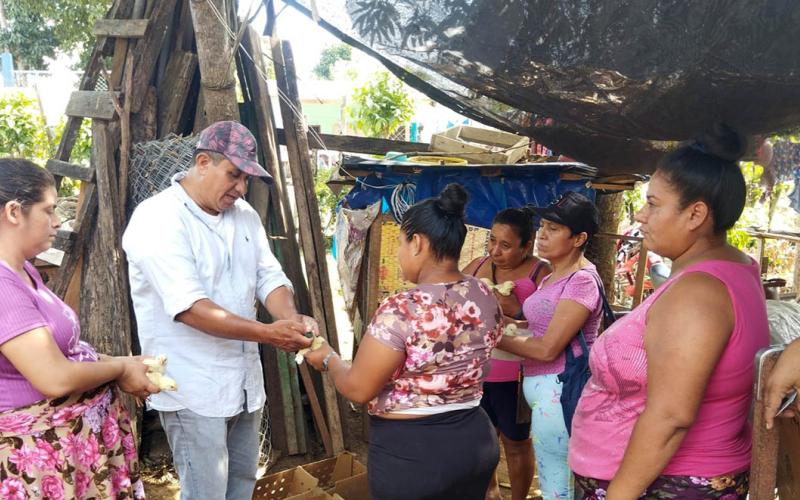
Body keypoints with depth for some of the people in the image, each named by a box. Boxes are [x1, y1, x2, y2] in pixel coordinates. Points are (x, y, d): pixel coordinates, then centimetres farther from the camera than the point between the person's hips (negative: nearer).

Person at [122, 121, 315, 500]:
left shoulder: (244, 214, 7)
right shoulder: (157, 219, -18)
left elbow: (269, 277, 5)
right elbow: (189, 307, -27)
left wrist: (291, 318, -17)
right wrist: (269, 333, -31)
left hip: (245, 380, 8)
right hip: (193, 388, -7)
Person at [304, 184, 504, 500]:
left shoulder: (402, 310, -25)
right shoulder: (487, 298, -3)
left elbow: (358, 389, -16)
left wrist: (328, 358, 3)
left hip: (410, 452, -6)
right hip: (476, 440, 7)